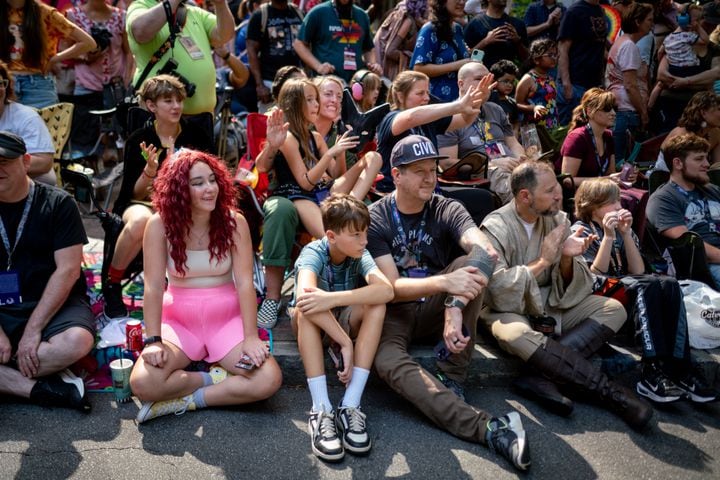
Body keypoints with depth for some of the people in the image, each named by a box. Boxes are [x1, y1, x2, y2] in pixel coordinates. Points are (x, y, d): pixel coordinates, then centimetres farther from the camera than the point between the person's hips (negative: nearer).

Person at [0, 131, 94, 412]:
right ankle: (44, 388, -22)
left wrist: (33, 329, -16)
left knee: (77, 340, -35)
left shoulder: (57, 204, -2)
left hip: (55, 304, -2)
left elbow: (68, 270, -9)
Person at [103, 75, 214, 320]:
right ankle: (111, 284, -13)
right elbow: (135, 194, -1)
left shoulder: (198, 137, 4)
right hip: (144, 203, 0)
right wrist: (150, 170, -21)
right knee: (140, 221, -38)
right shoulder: (138, 140, 1)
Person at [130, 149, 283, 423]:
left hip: (226, 320, 1)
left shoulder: (234, 222, -7)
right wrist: (153, 340, -20)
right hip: (178, 321, 0)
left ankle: (187, 401, -7)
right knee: (143, 383, -27)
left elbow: (244, 282, -11)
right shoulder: (160, 225, -9)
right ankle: (218, 379, -4)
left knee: (268, 381, -23)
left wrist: (251, 337, -19)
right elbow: (154, 286, -12)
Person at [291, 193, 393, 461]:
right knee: (307, 306, -37)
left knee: (377, 305, -29)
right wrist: (345, 342, -48)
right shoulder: (314, 252, -24)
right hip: (311, 324, -2)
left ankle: (350, 405, -33)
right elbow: (304, 294, -45)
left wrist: (333, 299, -48)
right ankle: (321, 410, -40)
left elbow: (386, 289, -36)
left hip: (346, 320, 2)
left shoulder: (360, 255, -15)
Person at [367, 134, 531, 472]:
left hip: (435, 305, 2)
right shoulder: (375, 218, -9)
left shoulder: (447, 210, -5)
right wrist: (444, 283, -36)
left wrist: (455, 304, -42)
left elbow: (487, 252, -26)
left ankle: (452, 378, -22)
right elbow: (391, 287, -18)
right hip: (395, 311, -2)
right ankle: (488, 429, -46)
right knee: (388, 362, -35)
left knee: (470, 263, -27)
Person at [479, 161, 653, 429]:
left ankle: (540, 376, -29)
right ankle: (611, 393, -26)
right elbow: (498, 292, -24)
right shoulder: (495, 228, -13)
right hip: (509, 310, -6)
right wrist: (543, 262, -19)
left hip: (549, 307, 6)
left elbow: (570, 291, 3)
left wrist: (567, 259, -19)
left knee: (614, 309, -12)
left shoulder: (558, 220, 3)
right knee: (518, 335, -38)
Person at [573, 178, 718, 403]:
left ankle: (679, 367, -37)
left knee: (670, 285, -26)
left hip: (627, 288, 5)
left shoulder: (621, 228, 19)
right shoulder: (581, 231, 5)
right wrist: (608, 237, -14)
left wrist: (626, 234, -4)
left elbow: (638, 271, 5)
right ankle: (653, 371, -43)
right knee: (646, 286, -34)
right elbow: (595, 276, -7)